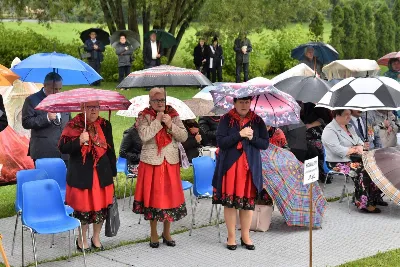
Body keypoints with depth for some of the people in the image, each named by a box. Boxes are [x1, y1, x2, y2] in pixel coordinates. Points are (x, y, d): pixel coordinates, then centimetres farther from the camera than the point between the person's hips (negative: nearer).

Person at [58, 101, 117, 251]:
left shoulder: (105, 125, 6)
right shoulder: (74, 125, -4)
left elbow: (110, 150, 11)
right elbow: (63, 148, -9)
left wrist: (113, 172, 11)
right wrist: (79, 141, -25)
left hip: (102, 174, 3)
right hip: (81, 175, -3)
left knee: (101, 207, 8)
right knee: (83, 207, 3)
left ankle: (96, 238, 27)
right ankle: (82, 239, 22)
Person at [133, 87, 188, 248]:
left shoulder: (173, 115, 7)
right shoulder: (144, 117, -2)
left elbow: (184, 137, 1)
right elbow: (144, 135, -18)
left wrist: (170, 125, -12)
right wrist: (158, 121, -15)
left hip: (170, 162, 3)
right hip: (151, 162, -3)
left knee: (170, 195, 6)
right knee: (152, 196, 3)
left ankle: (167, 233, 21)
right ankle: (153, 234, 17)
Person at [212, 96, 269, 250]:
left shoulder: (257, 121, 5)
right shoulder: (226, 120, -1)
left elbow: (265, 144, 3)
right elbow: (220, 142, -10)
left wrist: (252, 137, -14)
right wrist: (239, 135, -18)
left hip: (250, 167, 2)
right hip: (229, 166, -2)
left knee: (248, 201, 5)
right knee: (229, 201, 0)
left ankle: (245, 236, 18)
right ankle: (231, 236, 12)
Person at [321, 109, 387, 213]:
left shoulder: (350, 127, 16)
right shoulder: (329, 131, -14)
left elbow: (358, 140, 16)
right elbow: (338, 150, -24)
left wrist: (361, 146, -9)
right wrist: (355, 149, -16)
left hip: (354, 158, 9)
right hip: (339, 163, -9)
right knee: (362, 172, -30)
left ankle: (375, 197, -3)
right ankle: (364, 204, -25)